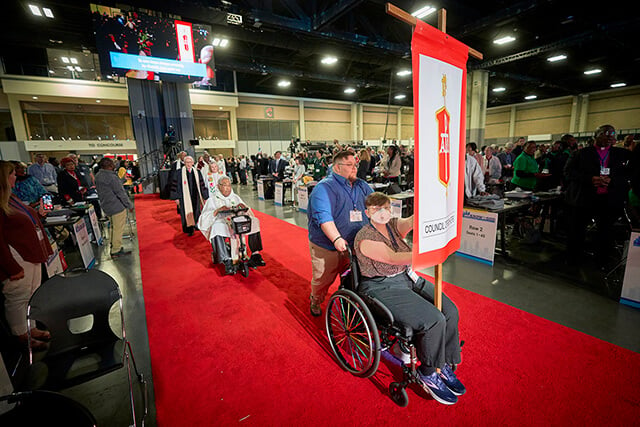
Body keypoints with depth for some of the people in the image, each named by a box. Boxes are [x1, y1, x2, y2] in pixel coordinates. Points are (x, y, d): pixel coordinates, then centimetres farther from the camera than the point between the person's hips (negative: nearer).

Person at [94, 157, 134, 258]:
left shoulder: (98, 176, 6)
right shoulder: (112, 177, -21)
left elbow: (102, 192, 13)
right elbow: (121, 193, -17)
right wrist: (129, 205, -8)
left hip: (106, 207, 9)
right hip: (117, 207, -9)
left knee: (114, 228, 22)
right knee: (118, 229, 0)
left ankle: (114, 247, 32)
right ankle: (116, 251, 6)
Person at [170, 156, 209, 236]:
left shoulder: (197, 172, 3)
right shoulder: (180, 172, -4)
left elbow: (202, 185, 7)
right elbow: (175, 185, -1)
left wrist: (204, 196, 7)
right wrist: (176, 197, -3)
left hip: (195, 197, 2)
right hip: (184, 197, -2)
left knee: (196, 213, 7)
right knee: (187, 213, 1)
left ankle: (195, 226, 26)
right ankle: (189, 229, 12)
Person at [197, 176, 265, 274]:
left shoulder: (235, 197, 22)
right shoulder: (212, 199, 12)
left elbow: (246, 211, 14)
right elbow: (205, 217, 0)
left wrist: (242, 206, -10)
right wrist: (217, 210, -17)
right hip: (221, 223, -3)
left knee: (254, 222, -23)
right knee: (217, 228, -38)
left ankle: (255, 255, -27)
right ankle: (227, 262, -45)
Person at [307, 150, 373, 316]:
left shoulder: (361, 186, 9)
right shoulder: (325, 187, -13)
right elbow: (323, 215, -25)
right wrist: (337, 238, -35)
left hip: (354, 246, 5)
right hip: (326, 247, -5)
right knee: (322, 279, 12)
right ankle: (315, 302, 42)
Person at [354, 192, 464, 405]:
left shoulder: (393, 225, 5)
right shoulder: (365, 238, -15)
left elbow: (411, 221, -16)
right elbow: (393, 258, -26)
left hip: (407, 278, 8)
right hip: (382, 288, -7)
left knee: (450, 311, -6)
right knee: (434, 320, -19)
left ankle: (444, 366, 14)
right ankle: (428, 374, 6)